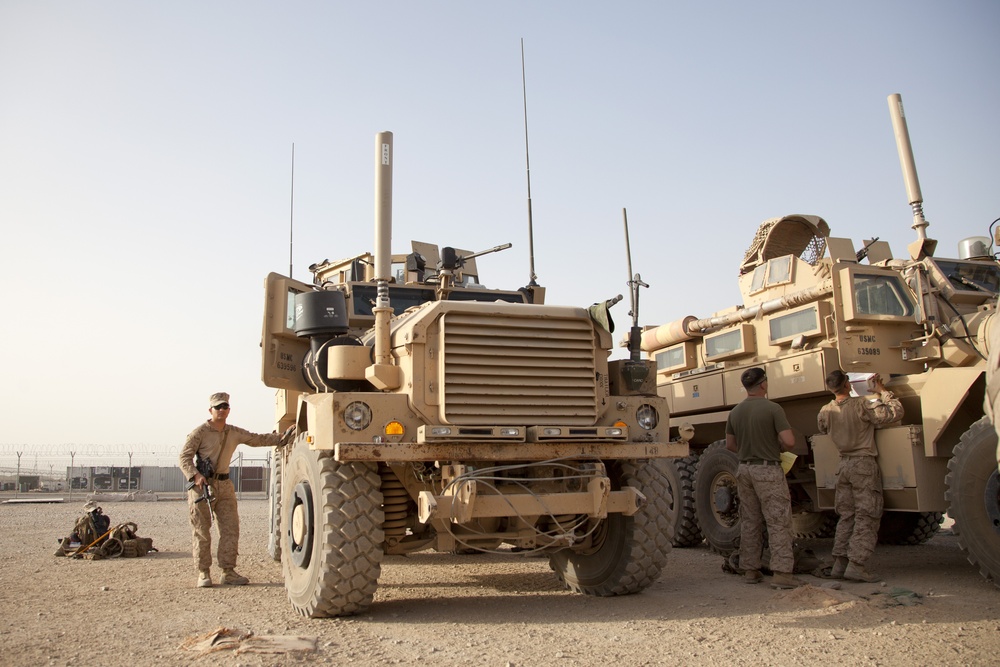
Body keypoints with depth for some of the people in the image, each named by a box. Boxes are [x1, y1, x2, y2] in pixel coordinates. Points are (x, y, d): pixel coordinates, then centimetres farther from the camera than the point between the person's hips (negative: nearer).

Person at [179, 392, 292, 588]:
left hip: (224, 485, 5)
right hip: (202, 485, -5)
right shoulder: (200, 432, -4)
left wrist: (281, 437, 6)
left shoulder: (234, 433, 11)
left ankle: (228, 571, 8)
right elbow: (185, 457, -7)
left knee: (231, 528, 1)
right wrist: (195, 475, -22)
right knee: (201, 531, -1)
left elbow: (257, 439, 17)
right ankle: (203, 572, 8)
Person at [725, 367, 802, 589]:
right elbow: (789, 441, -17)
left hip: (744, 469, 6)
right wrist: (779, 448, 3)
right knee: (778, 522, -1)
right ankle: (782, 573, -4)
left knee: (749, 522, 12)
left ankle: (750, 570, 17)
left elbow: (730, 445, 13)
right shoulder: (772, 408, -12)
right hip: (768, 470, -6)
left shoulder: (735, 412, 6)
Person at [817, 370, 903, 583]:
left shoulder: (825, 411, 2)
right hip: (864, 464, -6)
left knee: (846, 516, 13)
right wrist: (882, 390, -3)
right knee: (866, 517, -1)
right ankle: (856, 565, -6)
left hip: (843, 465, 6)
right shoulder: (861, 406, -15)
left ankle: (839, 563, 11)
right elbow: (895, 413, -14)